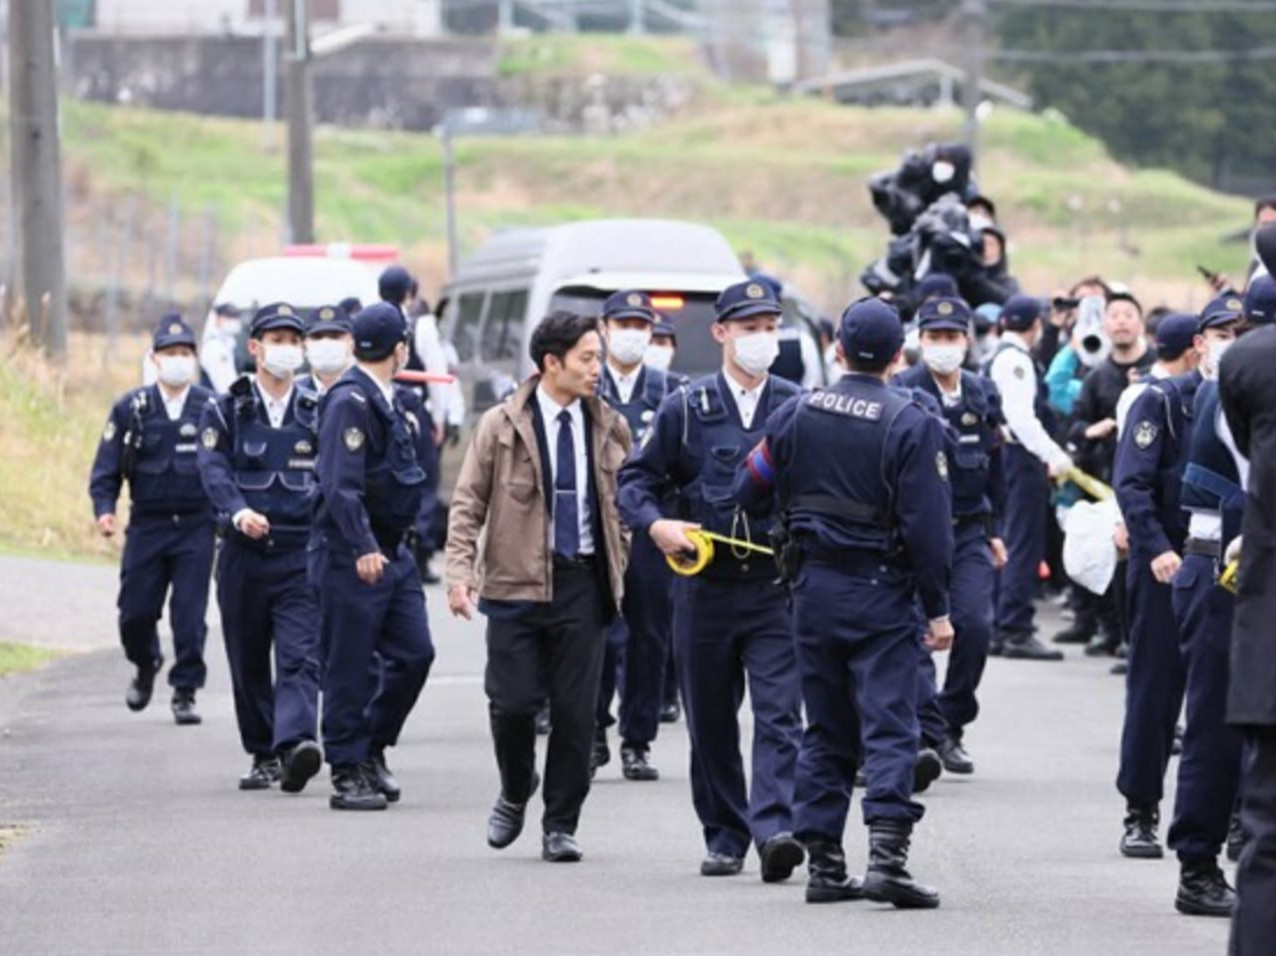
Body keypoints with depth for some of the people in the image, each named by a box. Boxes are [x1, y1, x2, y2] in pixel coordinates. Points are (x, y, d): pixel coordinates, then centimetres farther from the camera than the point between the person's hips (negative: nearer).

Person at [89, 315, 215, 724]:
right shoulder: (131, 409, 4)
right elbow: (107, 465, 4)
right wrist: (104, 508, -10)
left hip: (196, 526, -1)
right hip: (147, 525, 1)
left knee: (189, 612, -6)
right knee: (135, 612, 3)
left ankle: (185, 691, 4)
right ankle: (146, 667, 33)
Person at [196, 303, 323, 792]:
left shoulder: (317, 413, 9)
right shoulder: (226, 411, 5)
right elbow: (214, 470, -9)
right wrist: (238, 511, -28)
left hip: (302, 553, -1)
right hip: (243, 554, 1)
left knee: (300, 656, -16)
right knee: (248, 660, 9)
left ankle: (295, 744, -30)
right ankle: (264, 754, 22)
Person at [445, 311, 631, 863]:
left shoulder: (608, 428, 8)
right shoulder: (501, 426, -1)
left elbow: (621, 504, 17)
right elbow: (468, 505, 0)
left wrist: (618, 566, 9)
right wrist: (459, 574, -10)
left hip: (583, 583, 2)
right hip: (517, 583, -2)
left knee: (576, 709, 0)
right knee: (512, 702, -5)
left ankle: (560, 825, 11)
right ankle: (515, 793, 24)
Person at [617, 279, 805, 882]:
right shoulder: (686, 408, 5)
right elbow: (636, 478, 9)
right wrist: (654, 523, -11)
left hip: (778, 586, -1)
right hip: (705, 587, 1)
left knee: (779, 714, -13)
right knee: (710, 722, 9)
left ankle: (775, 830, -22)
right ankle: (725, 837, 20)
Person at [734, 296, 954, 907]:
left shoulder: (795, 414, 2)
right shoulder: (911, 425, -10)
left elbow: (748, 494, 5)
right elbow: (927, 525, -12)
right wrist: (937, 609, -7)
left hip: (814, 591, 4)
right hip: (881, 594, -4)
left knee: (825, 731, 12)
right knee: (888, 726, -5)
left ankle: (823, 864, 12)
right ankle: (886, 857, -18)